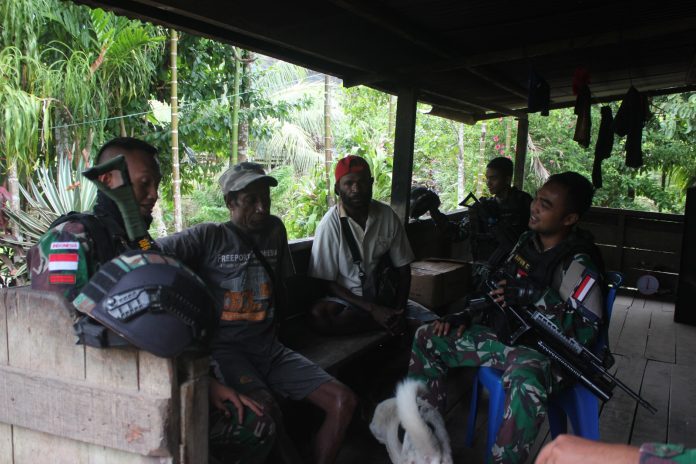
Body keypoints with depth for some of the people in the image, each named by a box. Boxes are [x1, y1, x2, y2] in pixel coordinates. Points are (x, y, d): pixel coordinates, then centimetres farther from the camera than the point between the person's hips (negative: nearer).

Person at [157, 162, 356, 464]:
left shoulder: (274, 230, 11)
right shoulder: (209, 237, -5)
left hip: (269, 348, 6)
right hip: (225, 349, -5)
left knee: (343, 401, -8)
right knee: (264, 414, -32)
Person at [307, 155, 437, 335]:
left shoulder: (387, 216, -5)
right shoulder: (330, 224, -14)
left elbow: (403, 268, 2)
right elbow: (327, 282, -12)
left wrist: (399, 311, -13)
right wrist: (373, 310, -20)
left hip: (384, 297, 0)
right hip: (347, 299, 0)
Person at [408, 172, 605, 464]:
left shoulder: (578, 265, -18)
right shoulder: (527, 241, 5)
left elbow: (587, 332, -23)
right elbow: (498, 288, 16)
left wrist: (538, 297, -30)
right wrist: (462, 316, 7)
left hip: (542, 352, -8)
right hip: (503, 336, 8)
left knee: (525, 383, -43)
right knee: (427, 338, 4)